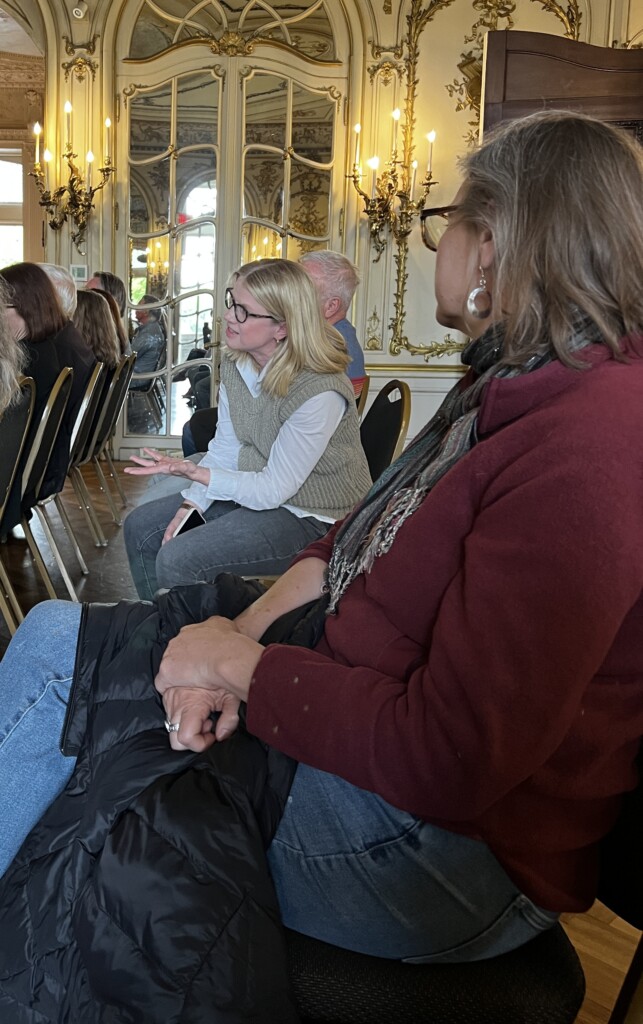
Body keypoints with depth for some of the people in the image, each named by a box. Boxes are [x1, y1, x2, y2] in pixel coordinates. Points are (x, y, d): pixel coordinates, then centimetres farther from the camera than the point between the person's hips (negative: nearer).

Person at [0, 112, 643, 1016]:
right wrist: (245, 633, -7)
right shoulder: (511, 389, 7)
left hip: (443, 844, -9)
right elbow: (363, 538, 11)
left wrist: (244, 667, -16)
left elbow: (446, 760, -30)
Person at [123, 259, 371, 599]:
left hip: (310, 519, -8)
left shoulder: (319, 392, -29)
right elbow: (225, 447, 4)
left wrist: (196, 473, -34)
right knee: (140, 527, 7)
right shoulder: (235, 362, -3)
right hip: (251, 488, 8)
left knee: (177, 560, -20)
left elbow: (272, 490, -24)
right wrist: (191, 504, -7)